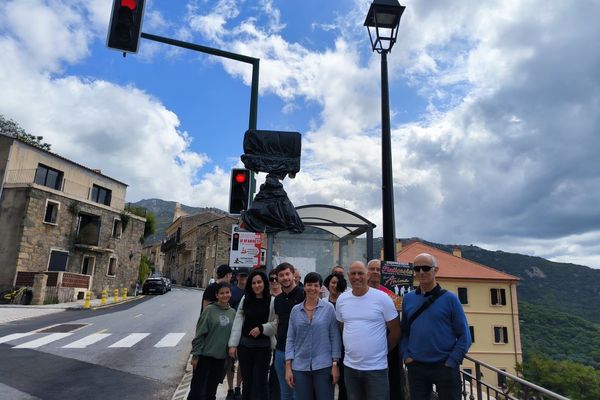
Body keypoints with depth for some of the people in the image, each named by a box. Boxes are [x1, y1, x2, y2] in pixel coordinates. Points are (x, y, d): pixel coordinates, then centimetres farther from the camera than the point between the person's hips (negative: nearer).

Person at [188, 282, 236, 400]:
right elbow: (200, 334, -9)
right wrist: (195, 355, -10)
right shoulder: (209, 310, -10)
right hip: (205, 356, -4)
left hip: (221, 358, 4)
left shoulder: (232, 312, 3)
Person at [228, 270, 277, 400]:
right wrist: (233, 344, 0)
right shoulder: (245, 299, 3)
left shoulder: (272, 301, -8)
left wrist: (261, 328, -18)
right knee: (246, 380, 15)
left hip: (263, 346, -3)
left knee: (260, 381, 4)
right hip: (244, 344, 3)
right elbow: (238, 322, 3)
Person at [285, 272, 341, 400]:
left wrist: (335, 364, -7)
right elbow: (290, 339, 4)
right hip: (300, 367, 2)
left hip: (323, 366, -2)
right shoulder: (295, 310, 3)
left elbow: (335, 337, -3)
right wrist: (288, 366, -1)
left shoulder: (329, 308, -4)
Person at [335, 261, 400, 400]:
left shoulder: (382, 298, -11)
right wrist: (352, 348, 9)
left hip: (376, 367, -4)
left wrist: (382, 351, 2)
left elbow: (395, 331, -3)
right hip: (349, 366, 4)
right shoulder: (341, 299, 1)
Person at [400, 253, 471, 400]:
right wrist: (406, 355, -3)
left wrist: (451, 362, -10)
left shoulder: (450, 298, -5)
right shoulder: (407, 299, 3)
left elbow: (464, 336, -5)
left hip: (445, 367, -2)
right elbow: (404, 332, 10)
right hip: (415, 367, 3)